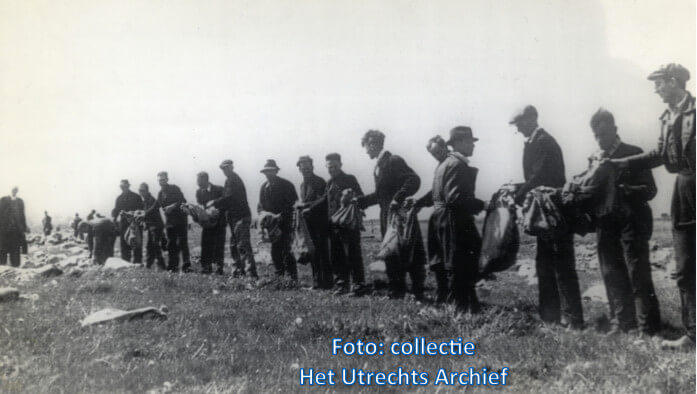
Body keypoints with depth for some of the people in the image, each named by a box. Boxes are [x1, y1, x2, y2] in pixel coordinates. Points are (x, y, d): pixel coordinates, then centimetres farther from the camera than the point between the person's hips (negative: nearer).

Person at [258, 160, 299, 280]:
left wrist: (281, 215, -18)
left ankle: (292, 278, -4)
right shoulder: (264, 187, 12)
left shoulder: (286, 185, -4)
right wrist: (262, 213, -5)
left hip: (285, 223, -5)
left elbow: (293, 204, -8)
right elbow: (261, 205, 17)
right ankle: (279, 277, 15)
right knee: (275, 251, 5)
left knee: (286, 250, -11)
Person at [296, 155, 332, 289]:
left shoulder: (320, 182, -4)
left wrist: (309, 208, -12)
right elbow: (302, 202, 18)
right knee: (313, 252, 6)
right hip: (308, 222, 6)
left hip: (320, 221, -6)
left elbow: (322, 201, -11)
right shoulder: (302, 185, 18)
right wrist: (300, 205, -4)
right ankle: (316, 281, 11)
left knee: (323, 251, -6)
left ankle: (327, 281, -1)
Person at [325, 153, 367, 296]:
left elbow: (360, 198, -6)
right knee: (335, 257, 6)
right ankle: (341, 285, 15)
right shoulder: (329, 183, 17)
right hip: (333, 225, 6)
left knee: (352, 255, -6)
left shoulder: (349, 179, -1)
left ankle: (359, 285, 0)